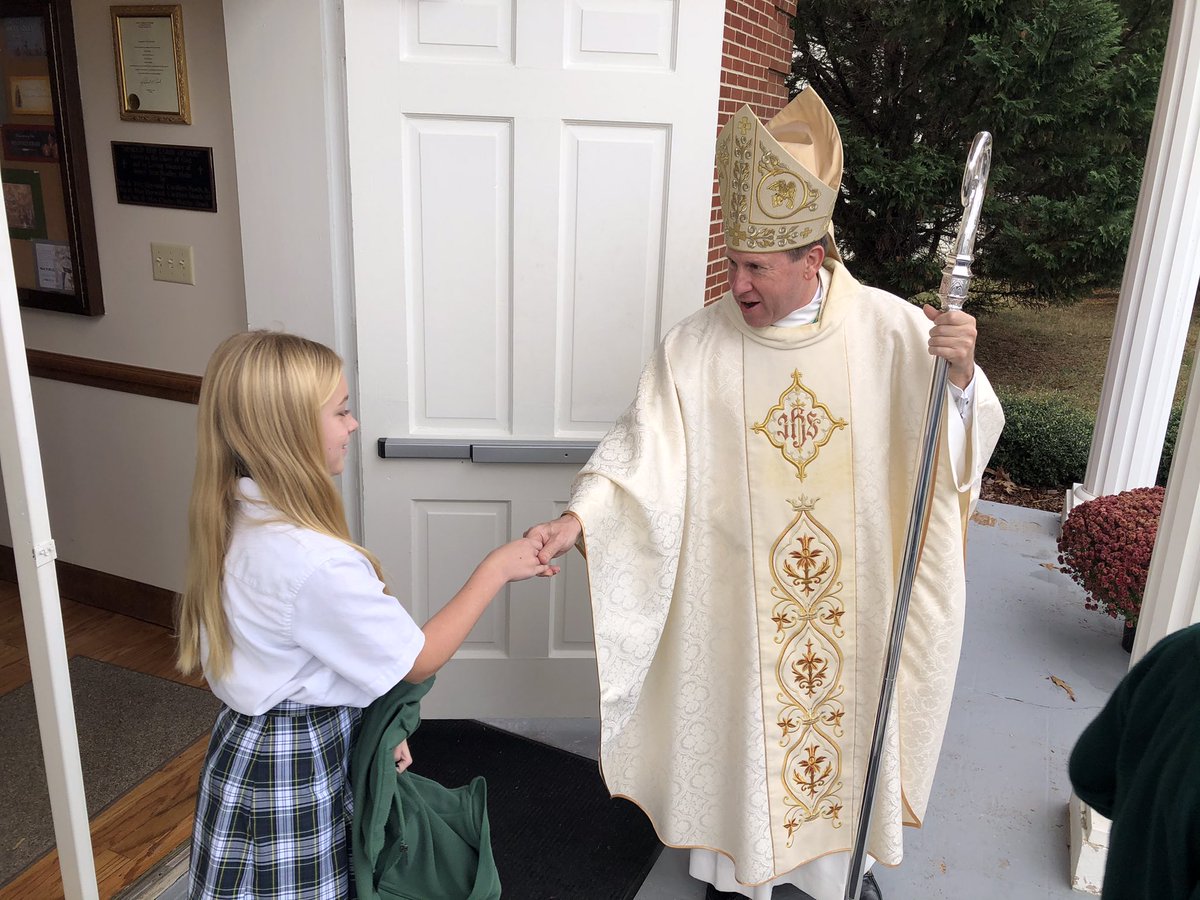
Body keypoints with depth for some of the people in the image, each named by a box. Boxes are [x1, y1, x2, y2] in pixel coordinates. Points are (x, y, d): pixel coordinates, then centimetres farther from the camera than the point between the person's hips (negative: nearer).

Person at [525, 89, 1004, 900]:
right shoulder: (698, 346, -11)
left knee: (850, 721, 20)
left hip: (855, 601, 1)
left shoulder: (892, 331, -9)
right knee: (740, 734, 15)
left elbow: (961, 440, -7)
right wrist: (579, 518, -29)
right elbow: (642, 452, -15)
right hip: (740, 610, -1)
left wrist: (962, 375, -28)